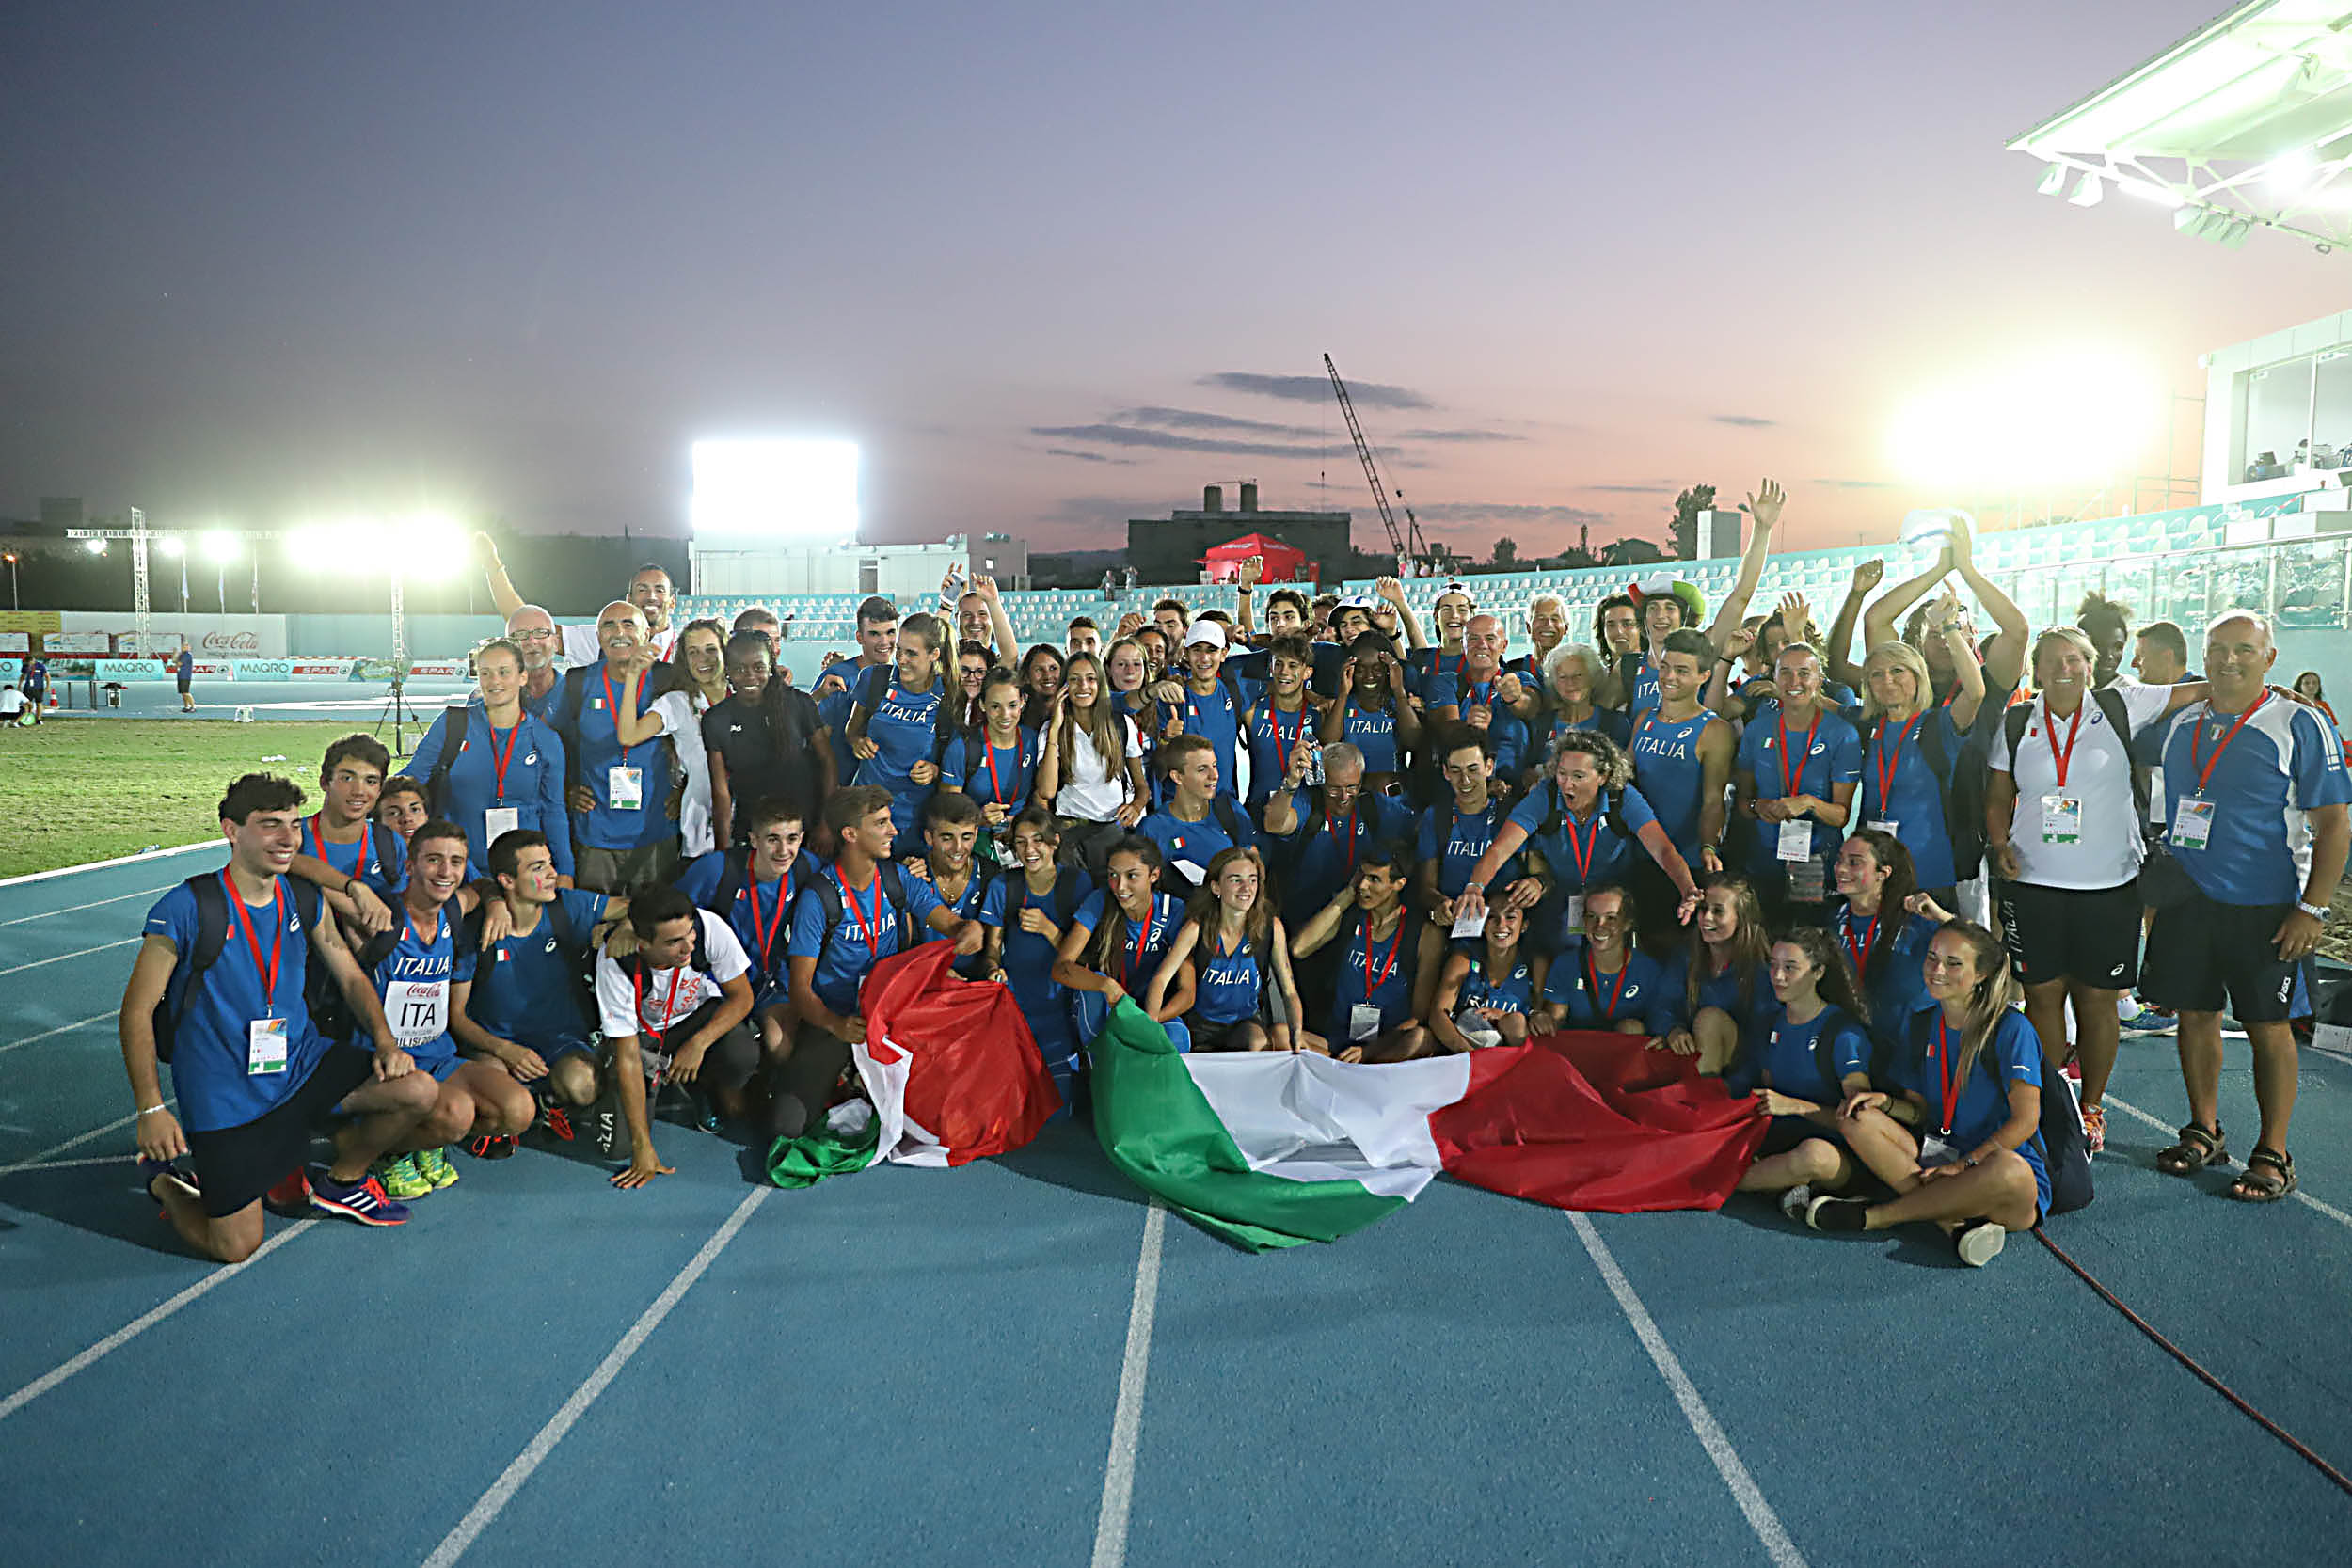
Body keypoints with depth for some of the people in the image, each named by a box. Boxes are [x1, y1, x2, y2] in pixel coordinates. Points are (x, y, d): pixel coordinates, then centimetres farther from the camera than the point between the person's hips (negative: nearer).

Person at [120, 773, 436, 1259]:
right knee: (235, 1248, -8)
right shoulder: (185, 909, -15)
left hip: (301, 1063, 5)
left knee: (417, 1091, -16)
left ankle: (340, 1181, 12)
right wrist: (151, 1110, -17)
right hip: (225, 1096, -5)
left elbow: (351, 977, 12)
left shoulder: (303, 899, 2)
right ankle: (165, 1178, 24)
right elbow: (137, 1012, -11)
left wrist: (385, 1041, -5)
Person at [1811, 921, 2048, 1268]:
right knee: (1857, 1119, -15)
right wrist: (1886, 1101, -8)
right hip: (1939, 1159, 5)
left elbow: (2025, 1121, -13)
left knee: (2008, 1170, -41)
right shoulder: (1919, 1026, 9)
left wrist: (1963, 1165, -20)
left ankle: (1870, 1216, -25)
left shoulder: (2012, 1029, -9)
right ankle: (1956, 1225, -30)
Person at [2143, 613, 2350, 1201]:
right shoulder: (2180, 724, 8)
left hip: (2264, 908, -4)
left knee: (2268, 1026, 2)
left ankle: (2273, 1153, 12)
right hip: (2185, 902, 5)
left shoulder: (2298, 725, -7)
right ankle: (2203, 1131, 25)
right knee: (2194, 1014, 10)